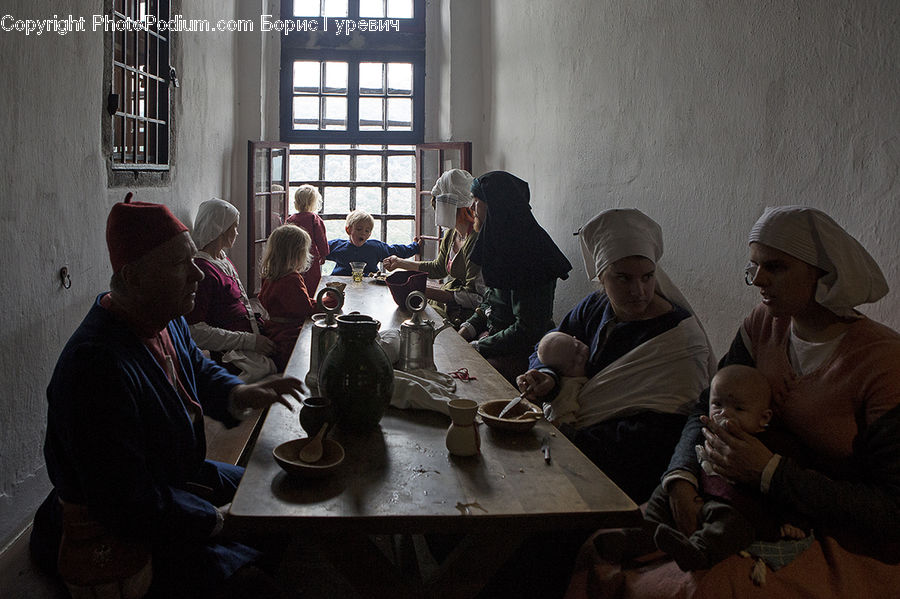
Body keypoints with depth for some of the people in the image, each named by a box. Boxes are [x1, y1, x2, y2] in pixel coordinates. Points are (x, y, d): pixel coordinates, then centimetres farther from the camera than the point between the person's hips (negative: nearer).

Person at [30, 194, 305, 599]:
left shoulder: (167, 321, -3)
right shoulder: (97, 364, -34)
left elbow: (198, 370, 17)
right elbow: (128, 506, -31)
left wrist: (240, 394, -7)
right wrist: (216, 520, -18)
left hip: (176, 479, 10)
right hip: (115, 540, -10)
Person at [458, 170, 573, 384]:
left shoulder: (526, 254, -20)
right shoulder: (498, 246, 9)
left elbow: (529, 330, -21)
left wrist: (477, 347, -15)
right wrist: (468, 328, 3)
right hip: (494, 339, 9)